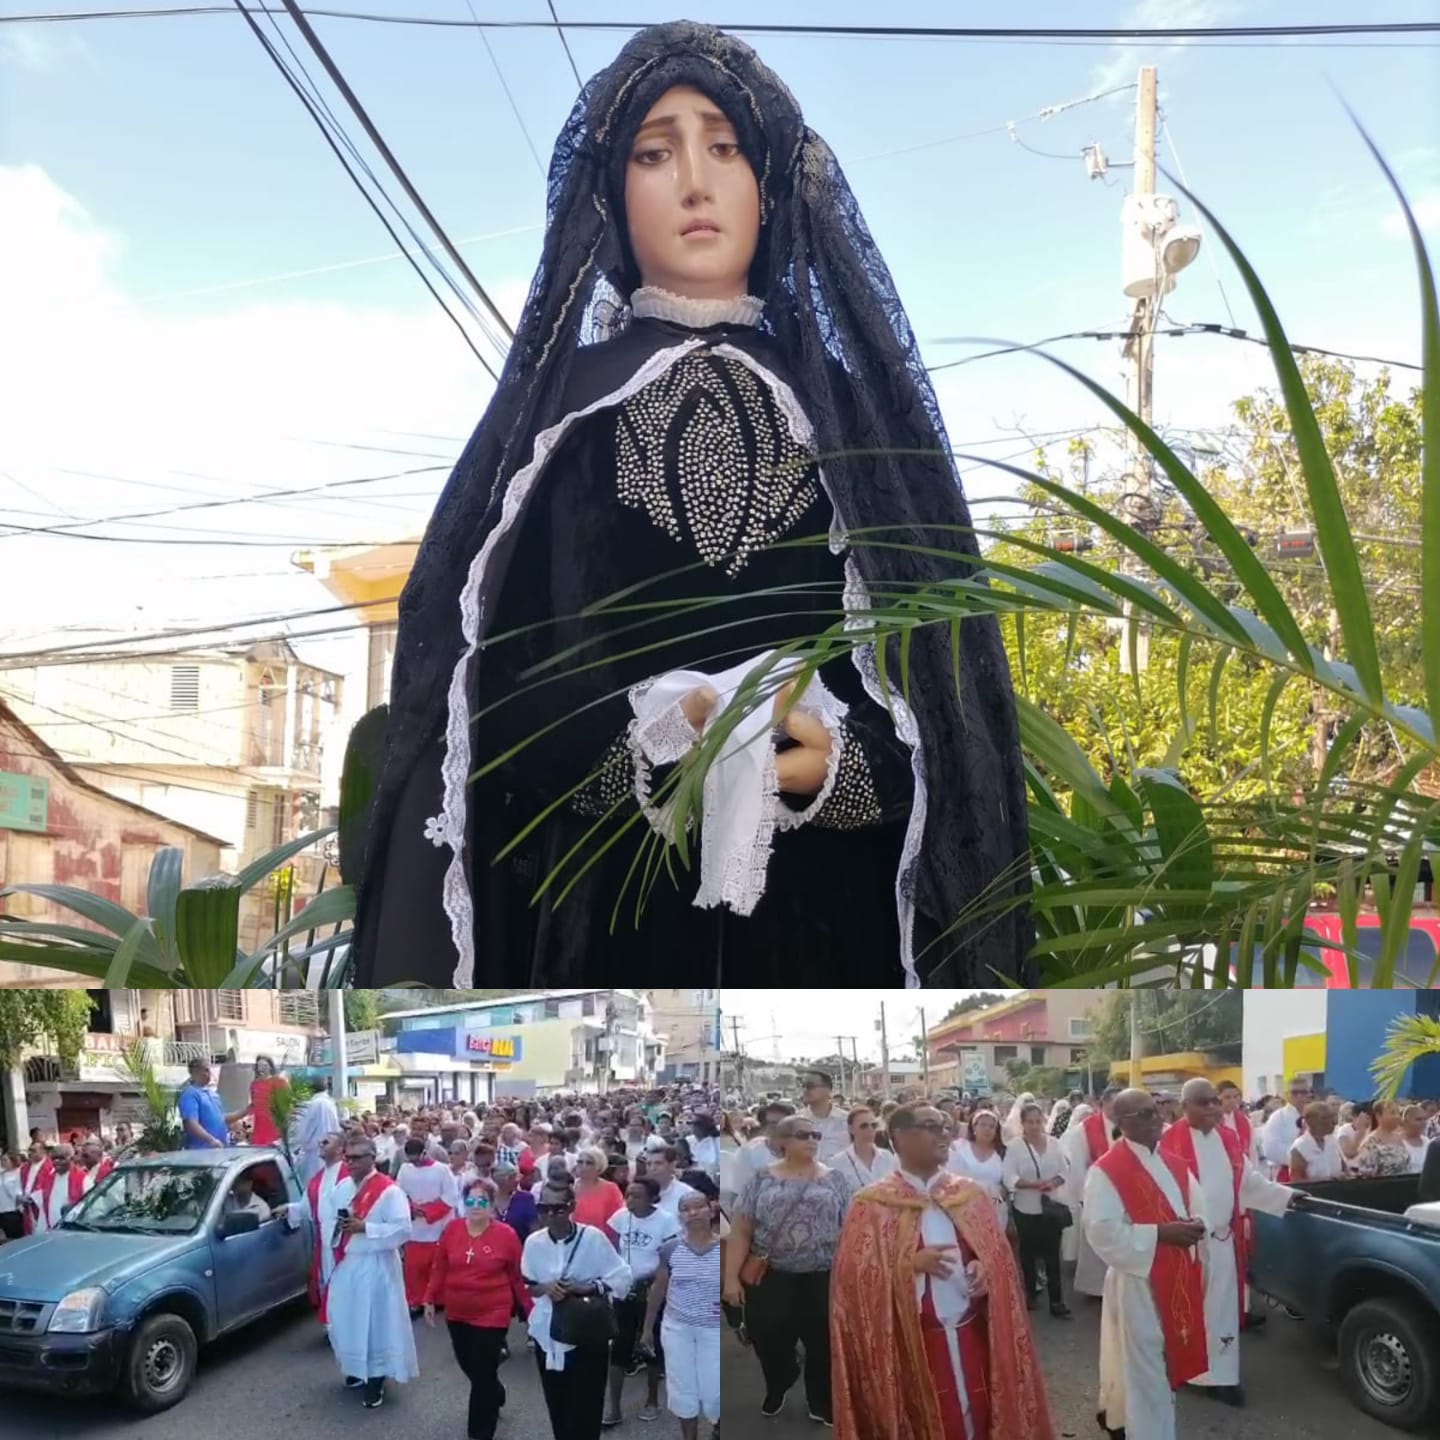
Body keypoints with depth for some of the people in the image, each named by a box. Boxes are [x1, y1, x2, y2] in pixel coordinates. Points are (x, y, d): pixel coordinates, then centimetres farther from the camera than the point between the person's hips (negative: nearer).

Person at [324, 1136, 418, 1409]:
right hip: (345, 1264, 7)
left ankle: (376, 1380, 12)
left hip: (374, 1267, -7)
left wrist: (365, 1227, -24)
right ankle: (357, 1369, 35)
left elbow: (403, 1230, -20)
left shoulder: (388, 1190, -15)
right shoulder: (342, 1187, 7)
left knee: (375, 1321, 0)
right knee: (345, 1319, 15)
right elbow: (332, 1219, 23)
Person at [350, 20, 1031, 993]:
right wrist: (645, 749, -18)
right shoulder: (559, 407, 10)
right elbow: (488, 675, 0)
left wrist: (837, 765, -16)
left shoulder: (851, 408, 12)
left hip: (823, 924, 1)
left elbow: (933, 675, 5)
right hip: (602, 920, -1)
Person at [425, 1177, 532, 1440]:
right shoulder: (452, 1229, -5)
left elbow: (518, 1277, -5)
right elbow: (439, 1268, 5)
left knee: (483, 1374, 1)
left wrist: (531, 1309, -2)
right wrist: (430, 1299, 5)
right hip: (457, 1313, 4)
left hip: (492, 1314, -4)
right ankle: (495, 1396, 50)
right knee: (469, 1366, 19)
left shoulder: (506, 1234, -13)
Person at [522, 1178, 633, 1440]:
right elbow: (523, 1286, 7)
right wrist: (544, 1287, -13)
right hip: (547, 1335, 3)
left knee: (585, 1409, -2)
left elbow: (621, 1279, -8)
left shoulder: (593, 1237, -11)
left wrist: (585, 1287, -19)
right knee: (557, 1407, 14)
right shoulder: (534, 1242, -2)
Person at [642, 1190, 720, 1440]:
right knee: (683, 1388, 10)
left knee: (713, 1390, 1)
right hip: (677, 1328, 2)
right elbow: (658, 1289, 5)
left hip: (714, 1330, -2)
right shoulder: (670, 1249, -5)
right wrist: (647, 1328, 9)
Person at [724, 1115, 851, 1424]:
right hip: (771, 1279, 0)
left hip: (823, 1280, 0)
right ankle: (776, 1389, 39)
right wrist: (732, 1277, -6)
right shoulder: (762, 1180, 0)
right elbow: (740, 1231, -1)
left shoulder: (834, 1179, 4)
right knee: (769, 1341, 9)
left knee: (825, 1344, 6)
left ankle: (821, 1403, 29)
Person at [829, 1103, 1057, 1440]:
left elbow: (999, 1255, 11)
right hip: (911, 1341, -3)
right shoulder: (873, 1203, -5)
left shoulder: (970, 1194, 7)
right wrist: (910, 1263, -19)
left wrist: (985, 1270, -11)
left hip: (971, 1333, 3)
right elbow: (855, 1274, -8)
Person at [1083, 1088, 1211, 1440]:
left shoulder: (1175, 1165, 8)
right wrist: (1159, 1233, -24)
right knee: (1144, 1365, -1)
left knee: (1169, 1358, 19)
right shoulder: (1106, 1171, -16)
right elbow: (1102, 1232, -22)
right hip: (1137, 1280, -8)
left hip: (1179, 1278, 8)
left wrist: (1194, 1227, -10)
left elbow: (1200, 1209, 14)